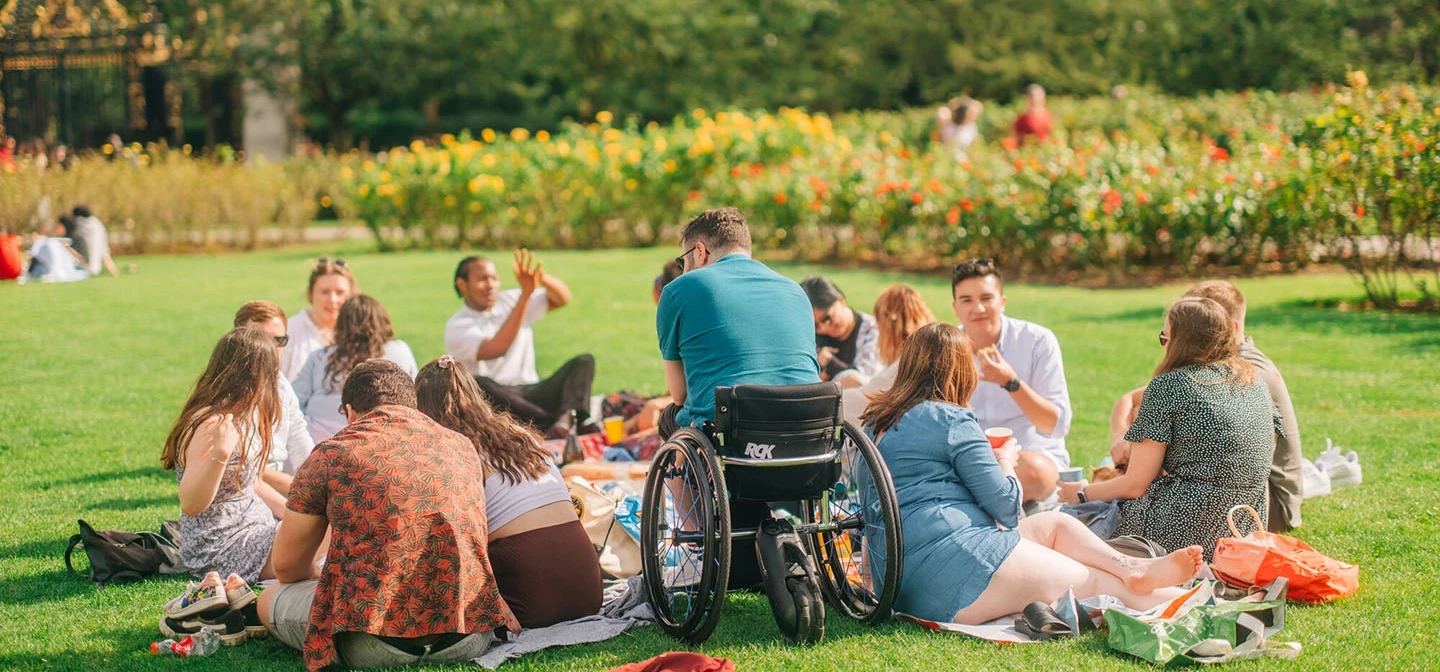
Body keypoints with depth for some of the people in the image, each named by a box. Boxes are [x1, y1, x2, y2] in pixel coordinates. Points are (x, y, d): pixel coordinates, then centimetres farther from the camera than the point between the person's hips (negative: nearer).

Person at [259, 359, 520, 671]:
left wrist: (323, 583, 35)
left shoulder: (330, 455, 4)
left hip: (374, 642, -4)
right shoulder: (463, 447, 16)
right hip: (471, 637, 4)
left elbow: (286, 566, 13)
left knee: (270, 600, 23)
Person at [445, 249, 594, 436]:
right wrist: (526, 293, -23)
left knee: (584, 362, -15)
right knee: (476, 384, -37)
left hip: (532, 394, 5)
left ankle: (568, 419, -47)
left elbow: (562, 299, 6)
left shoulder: (510, 301, 16)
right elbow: (497, 348, -21)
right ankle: (554, 424, -45)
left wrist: (542, 279, -17)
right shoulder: (457, 327, -2)